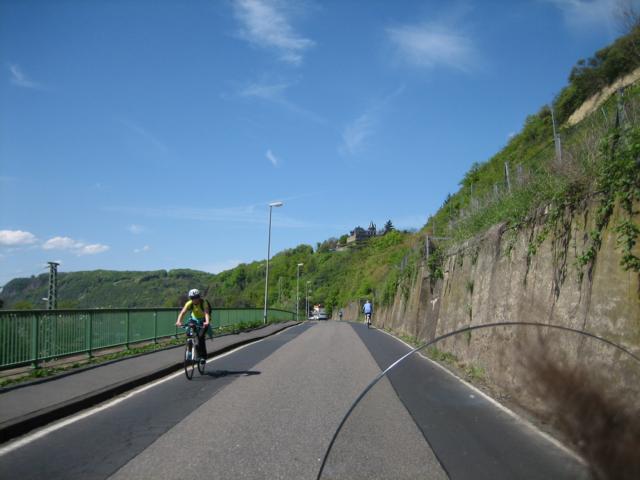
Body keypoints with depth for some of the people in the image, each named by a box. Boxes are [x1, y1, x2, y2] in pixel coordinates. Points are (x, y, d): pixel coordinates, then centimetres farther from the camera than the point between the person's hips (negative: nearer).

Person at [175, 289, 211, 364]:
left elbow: (206, 313, -45)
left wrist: (207, 322, -65)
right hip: (194, 319, 3)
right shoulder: (189, 303, -21)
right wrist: (178, 321, -52)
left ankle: (202, 356, -11)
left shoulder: (204, 303, -29)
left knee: (200, 336, -23)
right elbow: (182, 312, -33)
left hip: (203, 321, -3)